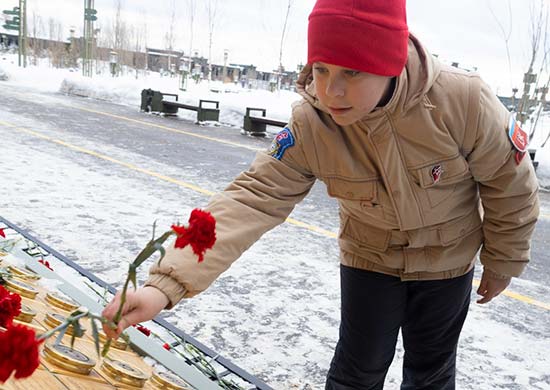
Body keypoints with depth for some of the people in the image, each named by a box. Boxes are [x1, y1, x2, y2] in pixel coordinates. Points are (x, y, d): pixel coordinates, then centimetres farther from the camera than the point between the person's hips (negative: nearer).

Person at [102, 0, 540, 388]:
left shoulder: (463, 99, -31)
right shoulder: (308, 127, -27)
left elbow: (511, 184, -15)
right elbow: (252, 199, -34)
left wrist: (503, 261, 0)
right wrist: (168, 283, -45)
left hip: (447, 262, 0)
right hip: (369, 258, 0)